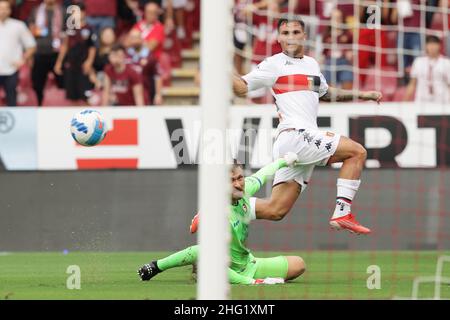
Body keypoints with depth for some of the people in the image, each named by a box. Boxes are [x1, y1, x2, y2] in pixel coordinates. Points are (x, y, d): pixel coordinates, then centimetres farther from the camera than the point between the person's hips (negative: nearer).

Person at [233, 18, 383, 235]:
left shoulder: (311, 64, 24)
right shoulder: (275, 64, 1)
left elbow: (326, 94, 41)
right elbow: (242, 87, -2)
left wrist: (361, 94, 37)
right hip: (294, 135, -8)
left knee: (275, 211, 2)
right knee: (357, 152, -11)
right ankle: (342, 213, -14)